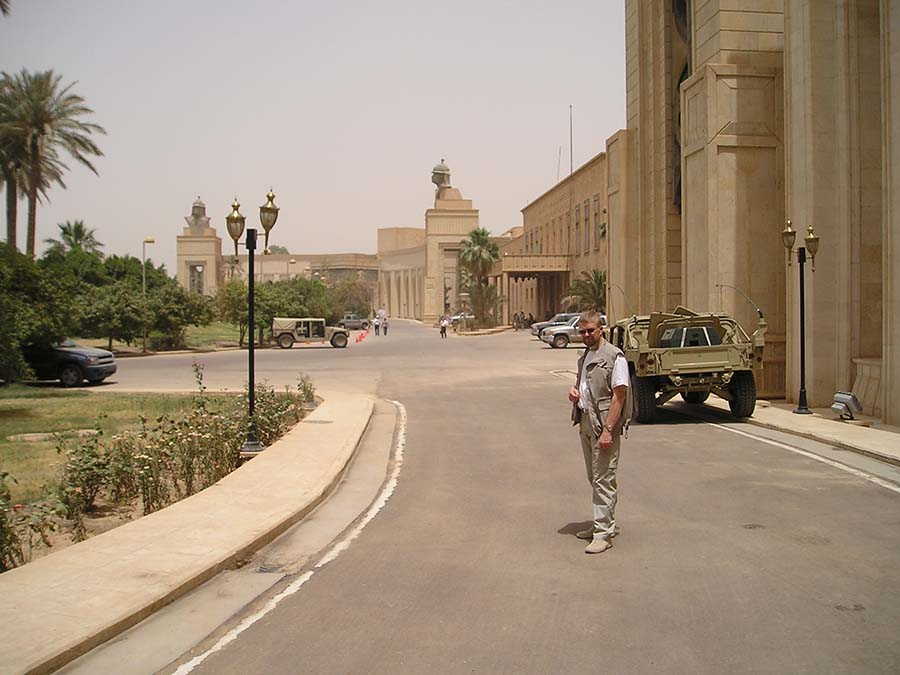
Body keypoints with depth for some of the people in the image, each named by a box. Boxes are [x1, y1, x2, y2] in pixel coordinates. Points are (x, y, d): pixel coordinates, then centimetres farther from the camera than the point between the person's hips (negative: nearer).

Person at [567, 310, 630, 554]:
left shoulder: (614, 356, -12)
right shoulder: (585, 356, 15)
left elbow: (619, 395, -17)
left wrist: (608, 430, -23)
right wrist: (573, 390, 6)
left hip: (603, 423, -9)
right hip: (585, 421, 9)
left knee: (603, 479, -6)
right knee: (594, 478, 16)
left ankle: (604, 533, -1)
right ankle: (604, 523, 27)